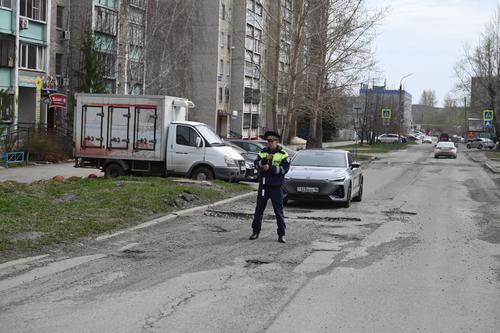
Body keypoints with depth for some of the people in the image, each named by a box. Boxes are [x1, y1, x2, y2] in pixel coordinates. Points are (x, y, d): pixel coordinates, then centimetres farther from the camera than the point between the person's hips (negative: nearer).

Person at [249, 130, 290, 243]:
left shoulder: (283, 154, -2)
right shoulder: (263, 152, 8)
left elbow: (284, 169, -12)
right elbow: (256, 164, -3)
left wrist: (270, 168, -18)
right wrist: (265, 160, -21)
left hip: (276, 187, -3)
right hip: (263, 185, 3)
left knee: (279, 210, 0)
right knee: (259, 209, 9)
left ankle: (281, 234, 6)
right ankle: (255, 231, 19)